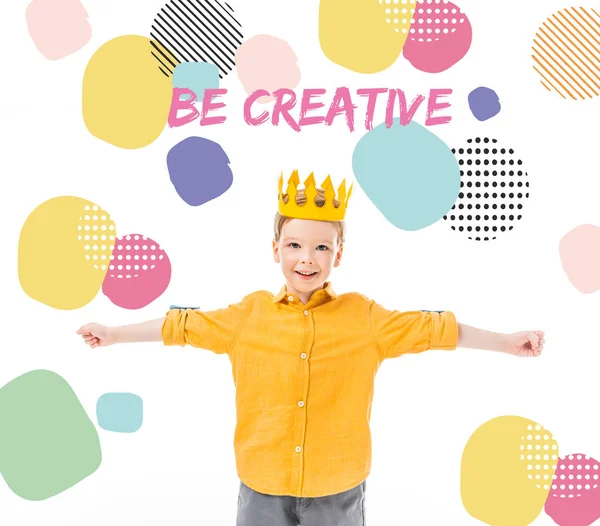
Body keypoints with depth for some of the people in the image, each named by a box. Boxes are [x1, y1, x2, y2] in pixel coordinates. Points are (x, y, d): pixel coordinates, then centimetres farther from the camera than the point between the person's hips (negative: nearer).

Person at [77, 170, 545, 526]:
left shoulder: (365, 317, -6)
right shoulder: (249, 315, -3)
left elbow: (435, 328, -2)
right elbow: (184, 326, 4)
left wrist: (506, 342, -3)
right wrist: (114, 334, 9)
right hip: (263, 488, 1)